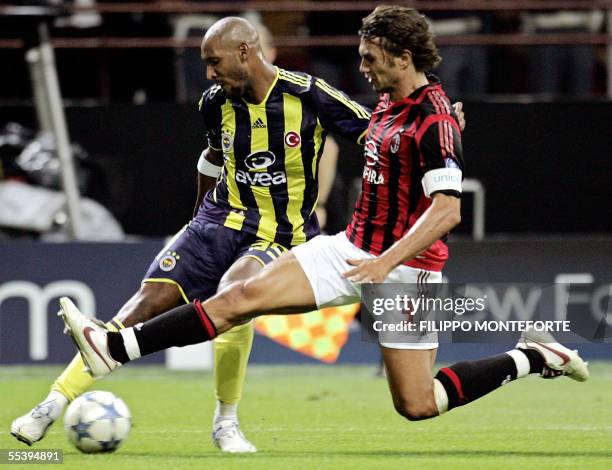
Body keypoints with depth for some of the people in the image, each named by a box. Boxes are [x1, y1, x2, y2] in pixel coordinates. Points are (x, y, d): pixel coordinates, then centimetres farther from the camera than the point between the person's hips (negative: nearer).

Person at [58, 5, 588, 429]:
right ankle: (115, 348, -14)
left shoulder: (435, 121, -19)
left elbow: (447, 210, -26)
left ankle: (531, 359, 14)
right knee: (245, 294, -7)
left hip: (405, 266, -8)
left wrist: (386, 261, -31)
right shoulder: (386, 106, 10)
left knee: (417, 405, -4)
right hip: (354, 249, 8)